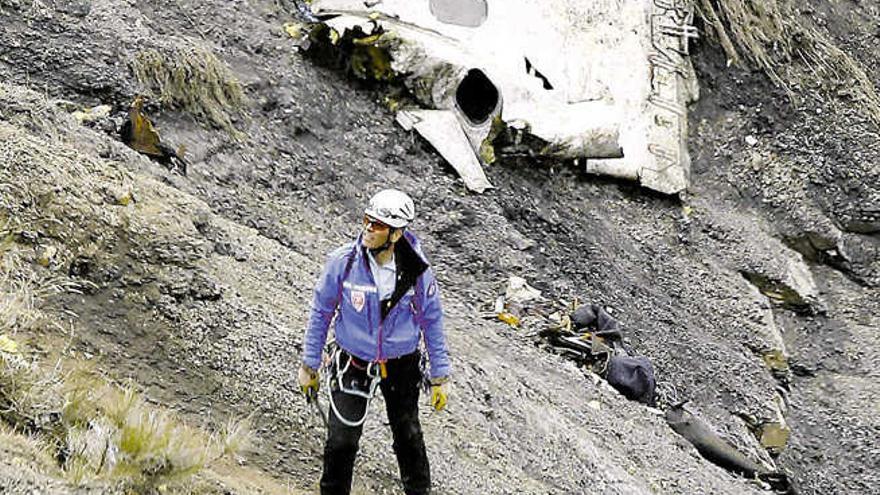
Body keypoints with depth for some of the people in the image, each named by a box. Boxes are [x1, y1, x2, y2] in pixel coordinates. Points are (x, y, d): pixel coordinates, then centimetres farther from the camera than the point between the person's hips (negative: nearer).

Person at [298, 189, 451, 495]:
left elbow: (432, 322, -4)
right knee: (342, 440, 2)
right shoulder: (342, 262, -19)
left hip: (402, 365, 1)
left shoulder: (417, 271, -18)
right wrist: (309, 365, -2)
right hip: (353, 363, -1)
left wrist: (440, 378, -1)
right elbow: (321, 312, -6)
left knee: (408, 436, 17)